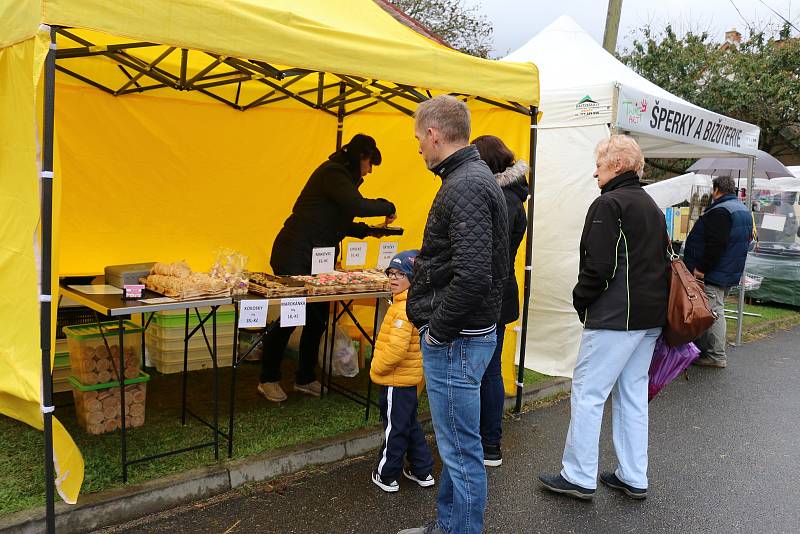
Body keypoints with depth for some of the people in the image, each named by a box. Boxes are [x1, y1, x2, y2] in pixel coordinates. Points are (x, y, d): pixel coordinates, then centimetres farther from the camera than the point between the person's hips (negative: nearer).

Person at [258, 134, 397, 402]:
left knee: (317, 317, 9)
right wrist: (388, 208, -12)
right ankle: (268, 380, 10)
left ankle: (305, 378, 21)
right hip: (295, 254, -10)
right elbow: (357, 205, -26)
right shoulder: (332, 172, -13)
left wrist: (367, 230, 12)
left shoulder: (342, 175, 18)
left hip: (317, 258, 10)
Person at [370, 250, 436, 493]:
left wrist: (376, 368, -14)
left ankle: (386, 475, 21)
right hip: (411, 377, 10)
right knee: (409, 425, 21)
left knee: (395, 428, 5)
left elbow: (396, 348, -30)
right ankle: (422, 471, 31)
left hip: (397, 381, -10)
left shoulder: (404, 308, -24)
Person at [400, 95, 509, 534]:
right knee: (455, 443, 21)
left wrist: (439, 331, -18)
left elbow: (472, 275, -28)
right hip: (459, 335, 11)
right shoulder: (472, 177, 14)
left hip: (456, 339, -11)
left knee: (461, 450, 2)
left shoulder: (466, 186, -19)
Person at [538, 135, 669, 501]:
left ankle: (579, 477, 8)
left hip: (615, 317, -9)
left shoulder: (608, 204, -12)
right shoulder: (652, 207, 17)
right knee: (633, 394, 15)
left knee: (587, 393, 0)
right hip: (651, 316, 9)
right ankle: (633, 478, 23)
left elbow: (598, 265, -18)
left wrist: (580, 300, -3)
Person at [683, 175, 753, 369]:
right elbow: (747, 240, 24)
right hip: (730, 273, 11)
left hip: (713, 274, -11)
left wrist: (701, 268, -20)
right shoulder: (744, 211, 17)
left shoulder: (720, 211, -18)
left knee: (713, 312, -6)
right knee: (715, 311, 15)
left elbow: (715, 246, -26)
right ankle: (703, 349, 23)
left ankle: (717, 356, -2)